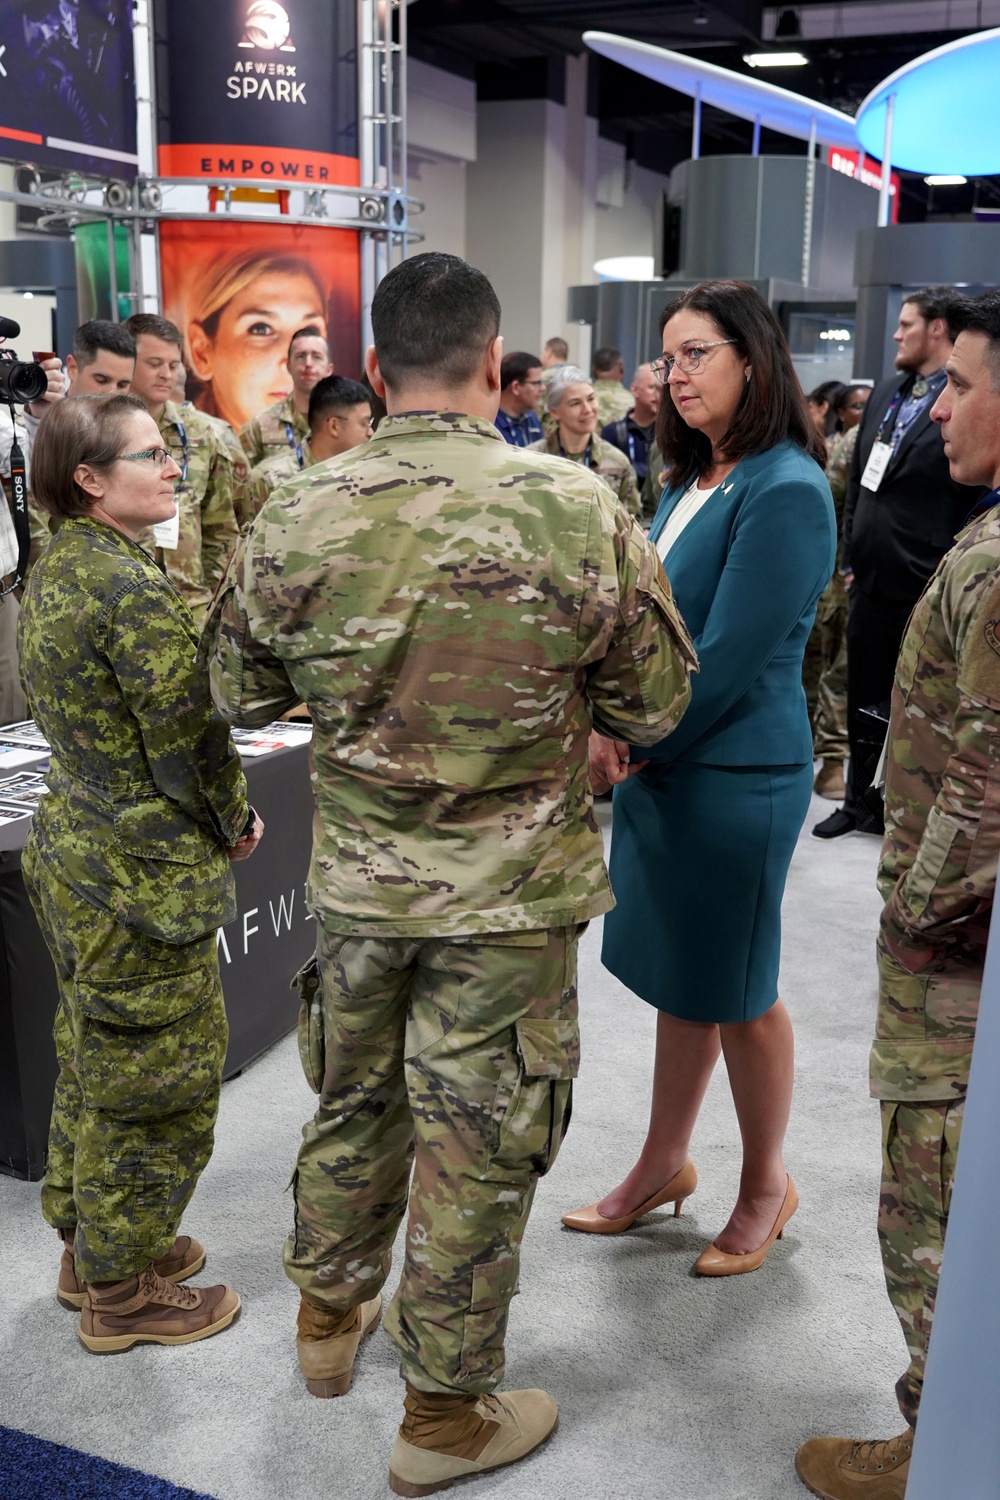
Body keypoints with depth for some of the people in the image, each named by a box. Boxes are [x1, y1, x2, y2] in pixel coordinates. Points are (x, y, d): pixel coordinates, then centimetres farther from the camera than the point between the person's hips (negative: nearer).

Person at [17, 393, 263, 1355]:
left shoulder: (51, 573, 6)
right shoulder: (136, 591, -23)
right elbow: (188, 746, -21)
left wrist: (214, 819, 10)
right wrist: (237, 826, -3)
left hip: (71, 839, 10)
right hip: (143, 874, -10)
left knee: (92, 1060, 22)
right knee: (154, 1077, 7)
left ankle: (89, 1246, 40)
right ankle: (122, 1292, 24)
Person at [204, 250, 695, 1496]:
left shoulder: (296, 516, -9)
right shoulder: (575, 509, -17)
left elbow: (238, 694, 4)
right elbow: (654, 704, -7)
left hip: (353, 880, 3)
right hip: (510, 896, -3)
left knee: (353, 1099, 24)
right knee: (476, 1151, 12)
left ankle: (330, 1315, 47)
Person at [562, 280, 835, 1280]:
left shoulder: (785, 492, -17)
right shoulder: (689, 481, 10)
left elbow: (728, 658, -20)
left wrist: (636, 745, -11)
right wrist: (611, 730, -3)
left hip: (736, 777, -8)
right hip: (658, 763, 8)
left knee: (734, 991, 7)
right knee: (677, 979, 19)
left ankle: (765, 1187, 29)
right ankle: (663, 1167, 36)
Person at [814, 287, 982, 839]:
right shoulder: (885, 394, 10)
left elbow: (976, 502, -14)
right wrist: (850, 557, 11)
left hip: (926, 590, -7)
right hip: (871, 582, 7)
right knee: (862, 700, 17)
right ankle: (859, 799, 32)